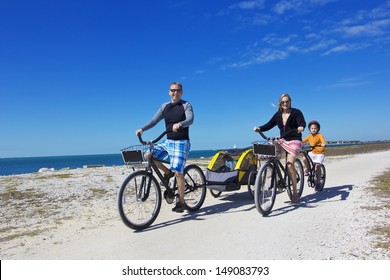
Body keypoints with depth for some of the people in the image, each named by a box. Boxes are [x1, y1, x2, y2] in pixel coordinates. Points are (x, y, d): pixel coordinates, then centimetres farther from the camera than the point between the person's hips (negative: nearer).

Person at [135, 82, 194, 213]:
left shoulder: (186, 105, -2)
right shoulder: (165, 106, 10)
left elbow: (190, 120, -20)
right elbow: (154, 120, 3)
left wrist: (179, 124, -41)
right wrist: (142, 129, -15)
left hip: (181, 143, -5)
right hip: (168, 142, 5)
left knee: (178, 172, -14)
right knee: (148, 155, -11)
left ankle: (181, 202, 3)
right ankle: (168, 172, 11)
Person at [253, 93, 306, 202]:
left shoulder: (296, 112, -3)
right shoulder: (278, 115, 10)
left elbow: (302, 123, -19)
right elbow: (269, 125, 4)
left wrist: (301, 128, -43)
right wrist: (259, 128, -15)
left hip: (294, 141, -5)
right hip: (283, 140, 5)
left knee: (289, 165, -20)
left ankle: (295, 192, -8)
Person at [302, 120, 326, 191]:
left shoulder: (320, 135, -9)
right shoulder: (309, 136, 4)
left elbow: (323, 141, -26)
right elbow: (303, 141, 1)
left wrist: (323, 144, -48)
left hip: (320, 153, -4)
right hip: (312, 152, 4)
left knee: (317, 166, -13)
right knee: (304, 159, -23)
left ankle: (318, 182, -1)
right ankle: (307, 168, 8)